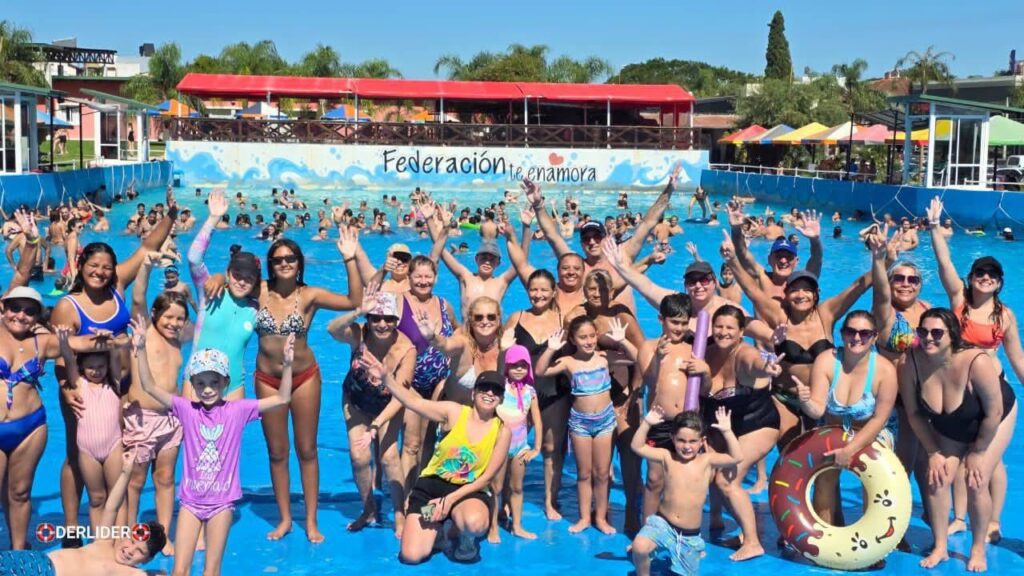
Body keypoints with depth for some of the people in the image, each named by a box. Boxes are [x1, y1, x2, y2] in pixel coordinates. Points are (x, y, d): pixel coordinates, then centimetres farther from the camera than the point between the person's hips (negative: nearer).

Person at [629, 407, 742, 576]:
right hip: (662, 524, -1)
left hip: (690, 534, 1)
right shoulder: (667, 457, -3)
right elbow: (637, 447, -7)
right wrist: (646, 423, -18)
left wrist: (727, 431, -22)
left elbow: (737, 457, -13)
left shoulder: (707, 460, -4)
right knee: (639, 547, -28)